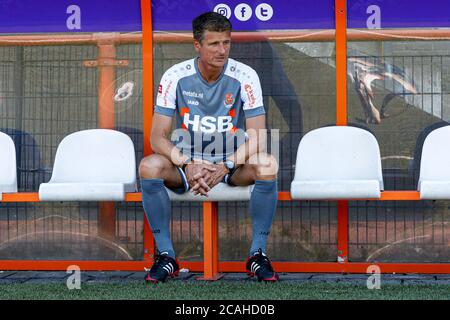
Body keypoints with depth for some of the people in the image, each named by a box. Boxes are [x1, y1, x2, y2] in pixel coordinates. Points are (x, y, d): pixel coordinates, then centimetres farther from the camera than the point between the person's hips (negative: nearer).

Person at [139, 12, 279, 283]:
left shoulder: (245, 76, -12)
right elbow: (158, 137, -12)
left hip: (233, 162, 0)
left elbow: (257, 138, -14)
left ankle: (258, 253, -14)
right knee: (149, 167, -30)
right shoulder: (176, 77, -11)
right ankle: (166, 256, -15)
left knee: (268, 166, -32)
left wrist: (225, 167, -29)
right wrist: (187, 165, -30)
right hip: (186, 161, 0)